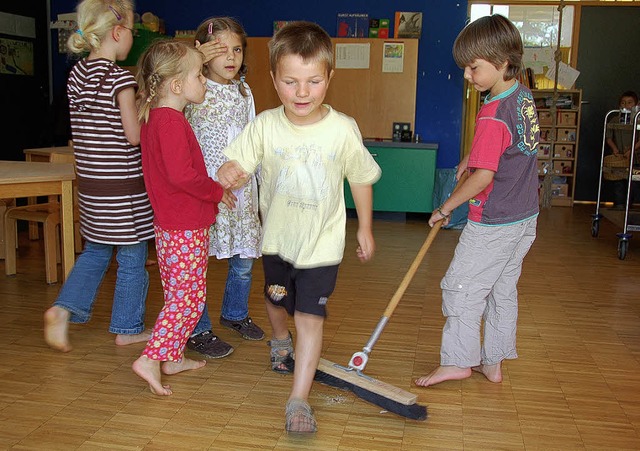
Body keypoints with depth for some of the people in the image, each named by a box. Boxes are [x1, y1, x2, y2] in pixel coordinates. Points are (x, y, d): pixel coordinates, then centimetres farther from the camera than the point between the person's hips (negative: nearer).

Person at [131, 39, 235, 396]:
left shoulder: (154, 116, 11)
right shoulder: (172, 121, -20)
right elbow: (182, 175, -27)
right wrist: (218, 191, -14)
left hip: (169, 226, 10)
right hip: (187, 230, -10)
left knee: (178, 296, 18)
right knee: (189, 299, -1)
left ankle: (173, 357, 29)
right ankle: (151, 360, 3)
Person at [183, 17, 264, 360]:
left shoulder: (244, 92, 12)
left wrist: (258, 189, 17)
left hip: (240, 187, 6)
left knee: (244, 260, 13)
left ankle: (235, 313, 36)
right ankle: (197, 330, 16)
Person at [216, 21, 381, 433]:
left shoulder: (343, 129, -14)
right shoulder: (265, 126, -14)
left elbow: (362, 179, -1)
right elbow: (237, 164, -14)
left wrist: (365, 230, 6)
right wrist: (227, 174, -40)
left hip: (322, 242, -3)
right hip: (277, 237, 3)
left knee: (310, 317, -5)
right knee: (277, 301, 25)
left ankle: (299, 399, 6)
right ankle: (281, 341, 59)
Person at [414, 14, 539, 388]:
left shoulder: (493, 114, -24)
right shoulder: (524, 97, 4)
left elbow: (483, 177, -25)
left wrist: (445, 208, -15)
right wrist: (473, 157, 15)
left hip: (493, 224, -9)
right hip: (525, 217, 9)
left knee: (462, 288, 3)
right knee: (503, 290, 16)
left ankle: (457, 361, 14)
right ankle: (493, 362, 28)